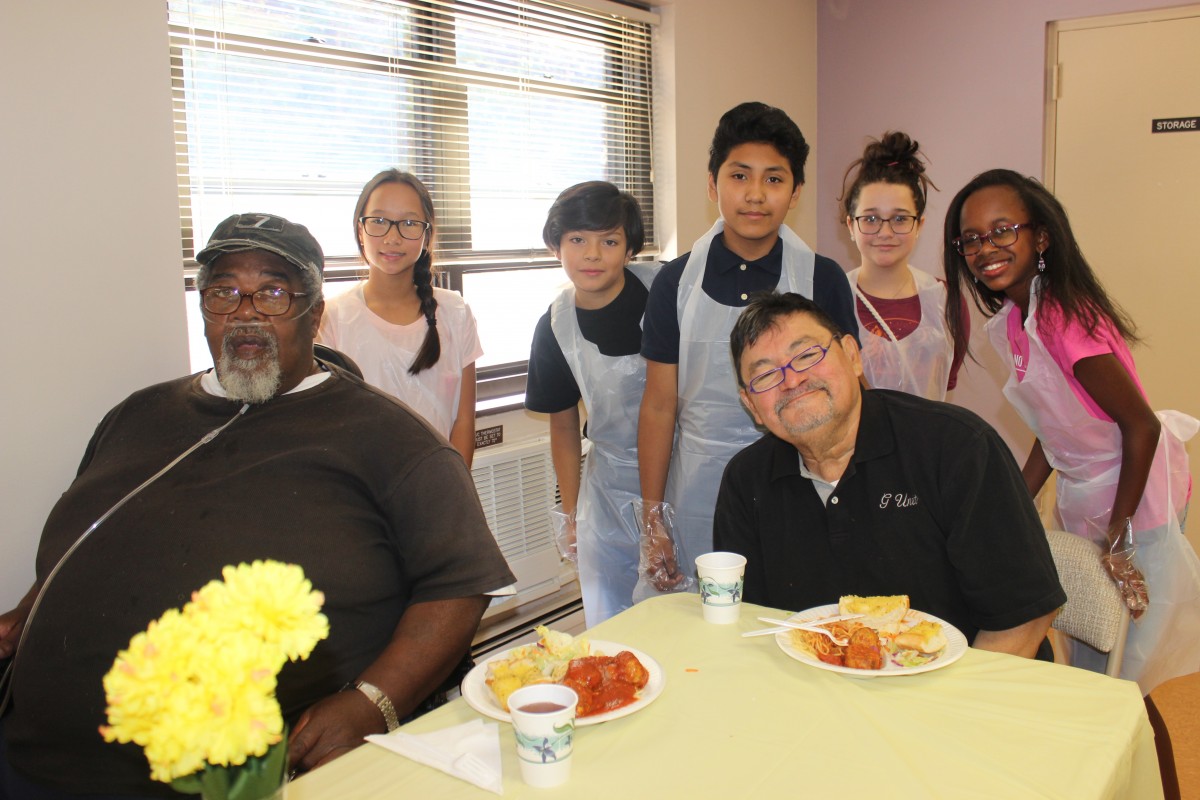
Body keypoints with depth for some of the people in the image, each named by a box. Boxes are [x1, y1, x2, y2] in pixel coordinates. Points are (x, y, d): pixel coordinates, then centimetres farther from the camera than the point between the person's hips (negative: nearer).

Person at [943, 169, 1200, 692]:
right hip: (1081, 501, 8)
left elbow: (1142, 425, -21)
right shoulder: (1012, 322, 0)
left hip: (1136, 499, -8)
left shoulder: (1067, 321, -26)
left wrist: (1118, 537, -16)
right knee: (1085, 666, 18)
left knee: (1114, 674, 2)